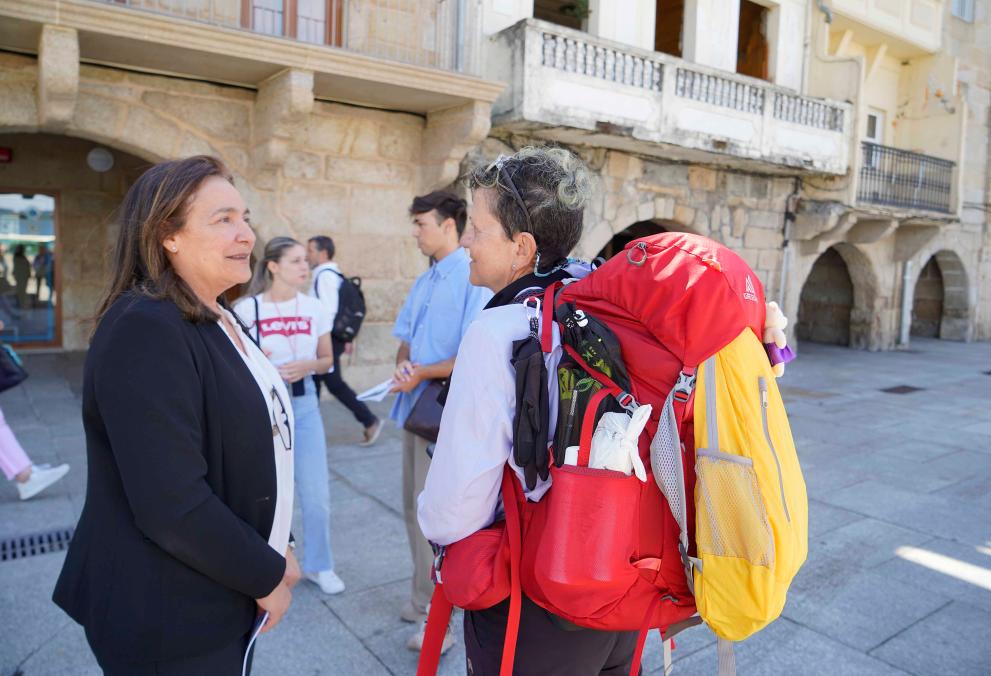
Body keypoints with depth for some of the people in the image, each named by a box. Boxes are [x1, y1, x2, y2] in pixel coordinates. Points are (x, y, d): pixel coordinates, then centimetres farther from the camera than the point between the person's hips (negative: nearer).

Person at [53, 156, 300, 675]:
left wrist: (272, 548, 7)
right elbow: (172, 505, -29)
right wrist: (266, 575, -16)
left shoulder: (216, 321, 6)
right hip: (167, 618, -8)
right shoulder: (145, 331, -24)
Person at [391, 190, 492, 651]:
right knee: (415, 509, 19)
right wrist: (402, 365, -4)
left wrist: (423, 374, -17)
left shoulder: (473, 280, -16)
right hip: (414, 407, 9)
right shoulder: (424, 282, 13)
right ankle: (424, 596, 38)